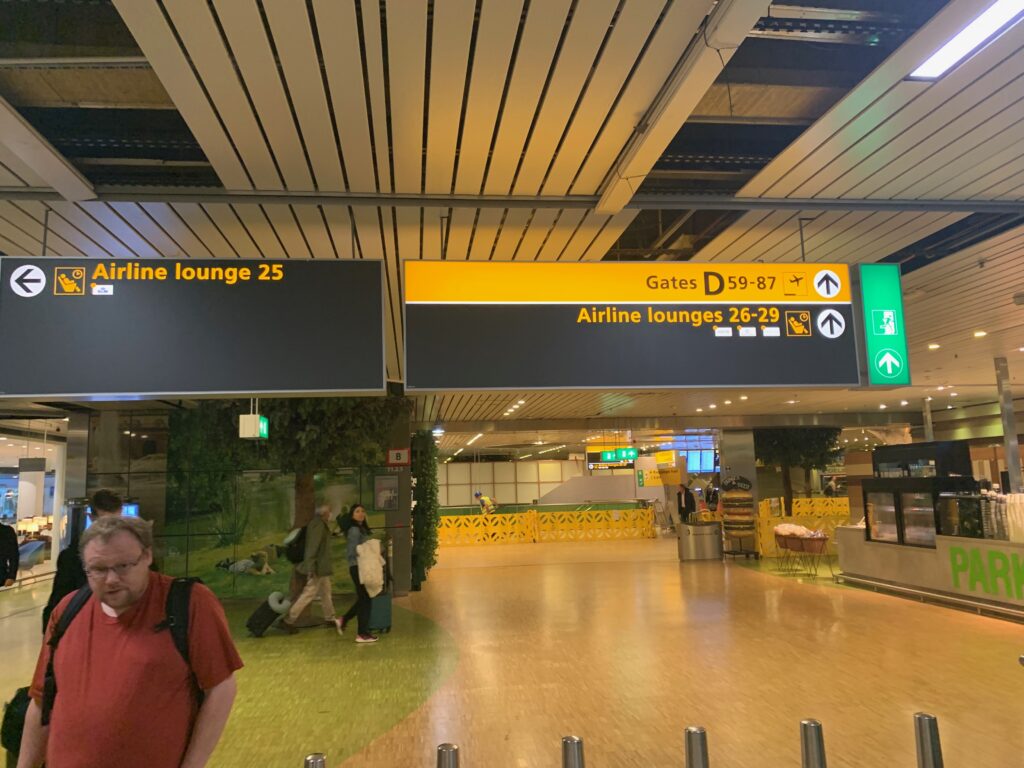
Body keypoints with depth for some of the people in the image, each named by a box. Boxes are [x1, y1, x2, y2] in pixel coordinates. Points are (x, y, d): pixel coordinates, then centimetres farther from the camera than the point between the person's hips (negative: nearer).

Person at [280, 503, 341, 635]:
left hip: (321, 566, 10)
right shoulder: (318, 524, -19)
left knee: (325, 592, 18)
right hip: (317, 567, -10)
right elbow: (312, 547, -25)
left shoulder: (320, 524, 11)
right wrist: (311, 568, -27)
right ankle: (288, 621, -1)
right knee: (308, 594, -6)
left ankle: (330, 618, 29)